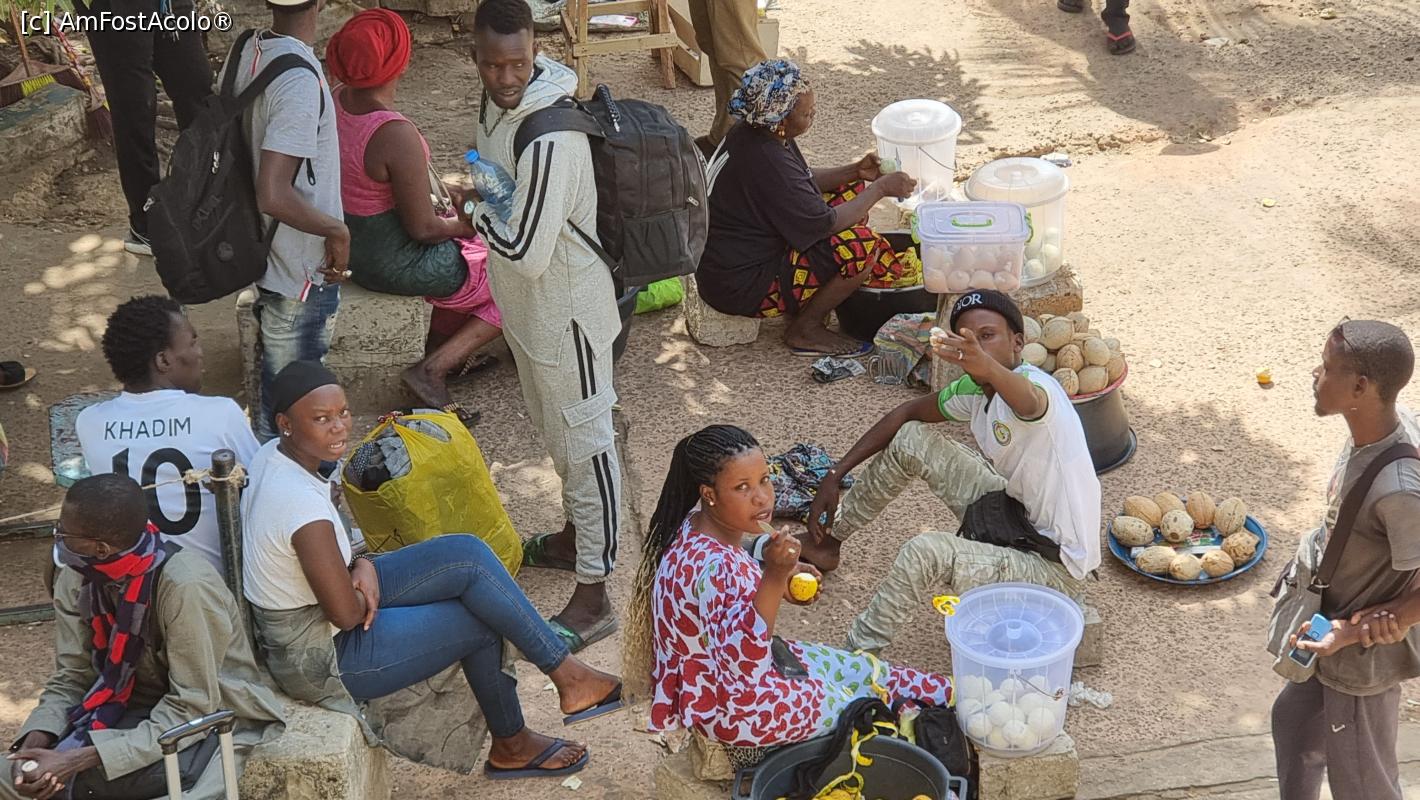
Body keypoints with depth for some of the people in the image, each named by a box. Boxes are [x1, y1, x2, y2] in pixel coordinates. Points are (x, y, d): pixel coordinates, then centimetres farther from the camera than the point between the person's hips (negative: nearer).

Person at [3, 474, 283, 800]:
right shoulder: (76, 580, -9)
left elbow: (192, 708, -27)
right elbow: (71, 678, -3)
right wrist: (34, 742, -24)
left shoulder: (186, 588, -29)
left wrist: (80, 759, -33)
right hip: (133, 707, 6)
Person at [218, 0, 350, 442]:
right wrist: (337, 231, -17)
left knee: (277, 384, 27)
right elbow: (274, 197, -33)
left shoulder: (245, 53, -1)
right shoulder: (300, 81, -29)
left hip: (264, 252, 9)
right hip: (302, 273, -9)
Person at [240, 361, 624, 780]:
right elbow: (346, 613, -26)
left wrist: (362, 566, -7)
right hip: (323, 659, -8)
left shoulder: (274, 454, -4)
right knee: (480, 620, -5)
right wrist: (369, 583, -5)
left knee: (467, 554, 1)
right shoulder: (301, 503, -32)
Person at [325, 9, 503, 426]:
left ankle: (443, 348, 32)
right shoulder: (397, 135, -32)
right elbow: (423, 228, -23)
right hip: (395, 262, -9)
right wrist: (465, 225, -3)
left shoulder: (336, 100, -7)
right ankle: (431, 370, 2)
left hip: (349, 244, 9)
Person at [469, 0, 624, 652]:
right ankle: (577, 537, 47)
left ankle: (593, 596, 12)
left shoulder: (550, 140, -32)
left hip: (566, 310, -10)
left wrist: (476, 210, -16)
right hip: (527, 305, 10)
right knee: (555, 431, 26)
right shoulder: (498, 102, -1)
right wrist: (482, 201, 2)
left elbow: (524, 251, -30)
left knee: (584, 442, 1)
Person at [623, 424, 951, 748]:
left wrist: (778, 580, 2)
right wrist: (774, 577, -54)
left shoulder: (703, 526, -8)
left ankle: (942, 695, 40)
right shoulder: (713, 566, -37)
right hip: (725, 707, -9)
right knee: (858, 701, 8)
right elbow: (742, 663, -47)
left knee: (860, 669, 18)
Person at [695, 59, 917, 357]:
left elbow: (805, 183, 16)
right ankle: (805, 330, -2)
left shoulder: (753, 133, -1)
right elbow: (824, 222, -23)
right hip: (741, 287, -10)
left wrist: (854, 172, 2)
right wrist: (880, 189, -12)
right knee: (861, 247, -22)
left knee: (851, 192, 11)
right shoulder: (766, 162, -30)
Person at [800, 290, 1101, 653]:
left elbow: (1029, 403, -53)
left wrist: (988, 368, -76)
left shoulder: (1033, 383, -27)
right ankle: (827, 540, 24)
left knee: (926, 553, -31)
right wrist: (834, 476, 7)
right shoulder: (973, 391, -1)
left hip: (1057, 568, -9)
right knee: (910, 438, 6)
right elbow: (907, 413, 13)